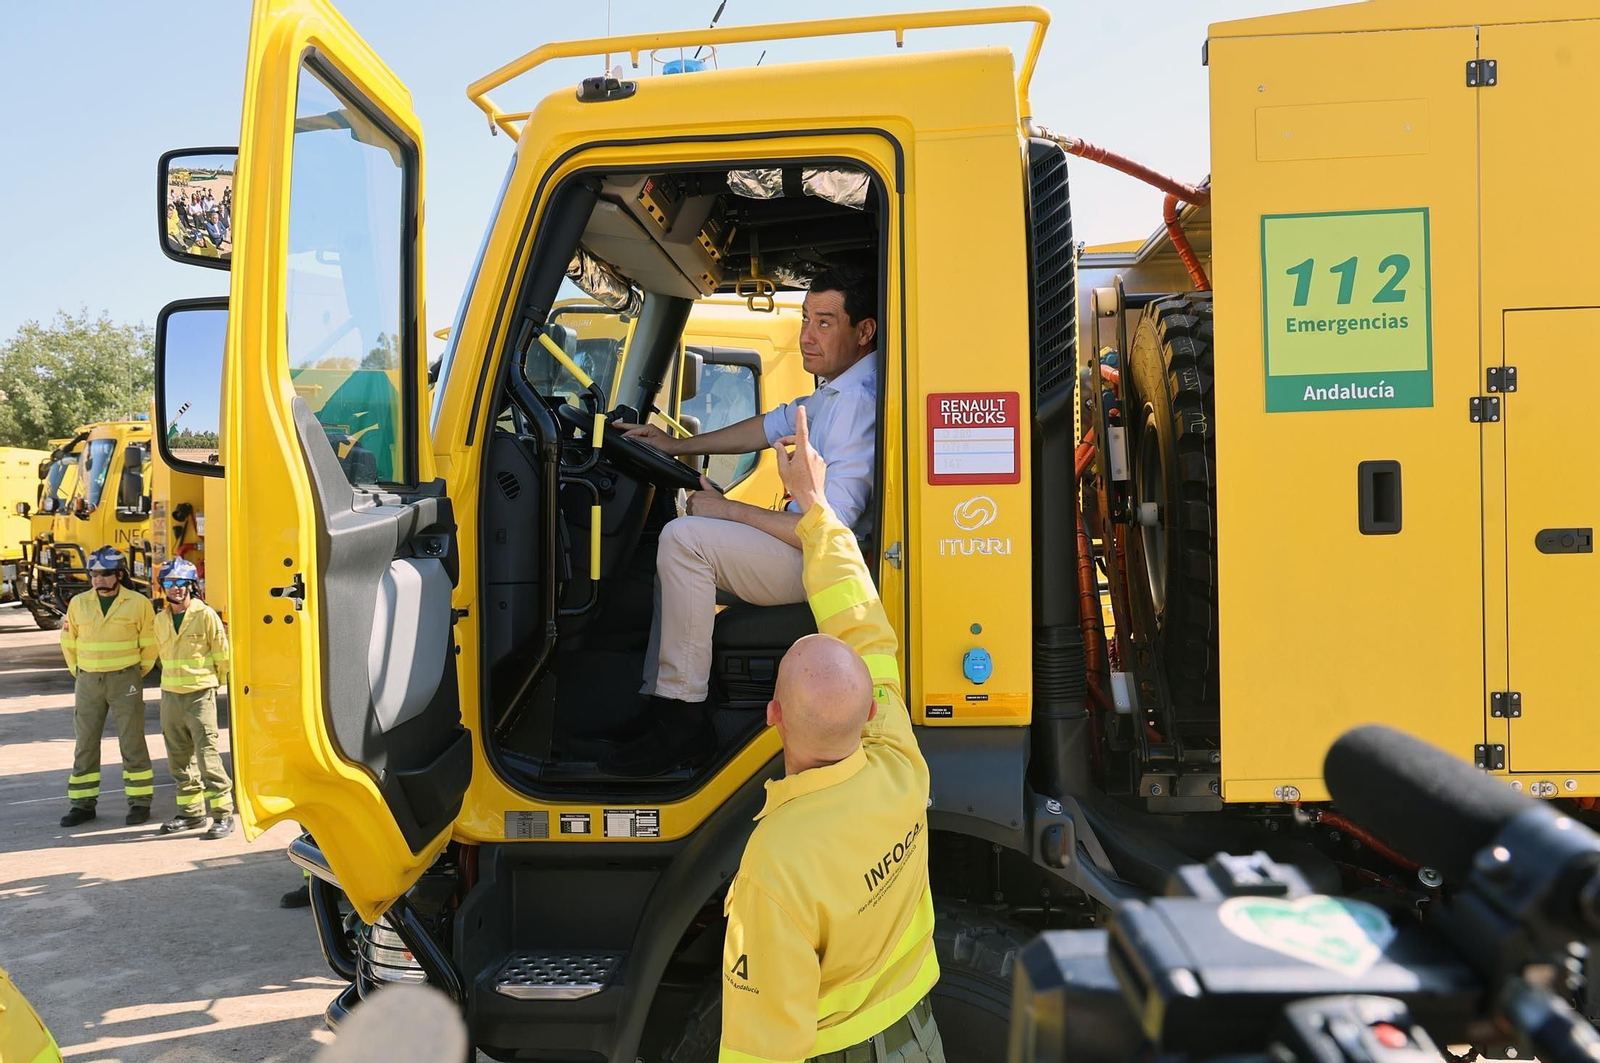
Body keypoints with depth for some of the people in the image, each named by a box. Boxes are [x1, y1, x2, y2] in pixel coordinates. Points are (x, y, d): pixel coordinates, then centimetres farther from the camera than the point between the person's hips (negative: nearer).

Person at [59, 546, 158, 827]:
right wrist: (78, 673, 11)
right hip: (88, 681, 4)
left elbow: (149, 643, 2)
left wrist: (136, 674, 2)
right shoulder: (78, 604, 5)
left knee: (132, 742, 1)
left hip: (125, 680, -3)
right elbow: (68, 641, 15)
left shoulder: (138, 603, -5)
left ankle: (140, 802, 8)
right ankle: (83, 804, 18)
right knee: (85, 743, 8)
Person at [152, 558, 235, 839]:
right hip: (171, 696, 6)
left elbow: (222, 655, -2)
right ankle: (191, 812, 22)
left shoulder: (206, 615, -8)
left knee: (207, 756, -10)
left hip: (200, 695, -6)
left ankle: (223, 815, -4)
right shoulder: (160, 620, 9)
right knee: (179, 758, 11)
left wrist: (213, 682, 9)